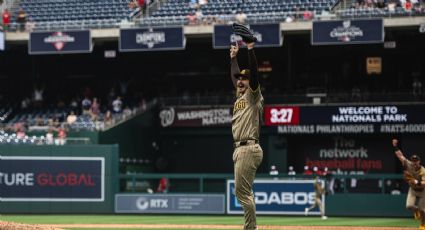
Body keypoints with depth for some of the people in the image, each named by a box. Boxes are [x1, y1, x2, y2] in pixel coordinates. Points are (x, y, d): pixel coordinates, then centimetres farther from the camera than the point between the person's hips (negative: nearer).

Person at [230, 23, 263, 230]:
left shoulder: (253, 95, -4)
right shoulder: (240, 96, 19)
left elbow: (254, 73, -17)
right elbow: (234, 74, 34)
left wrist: (250, 49, -24)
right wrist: (234, 56, 36)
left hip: (249, 148, -10)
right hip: (240, 149, 10)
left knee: (242, 191, -13)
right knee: (244, 192, 10)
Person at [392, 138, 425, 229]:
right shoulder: (409, 165, -18)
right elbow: (400, 155, -17)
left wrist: (417, 182, -57)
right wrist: (395, 146, -25)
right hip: (412, 189, 3)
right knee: (409, 206, -13)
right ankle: (416, 210, 25)